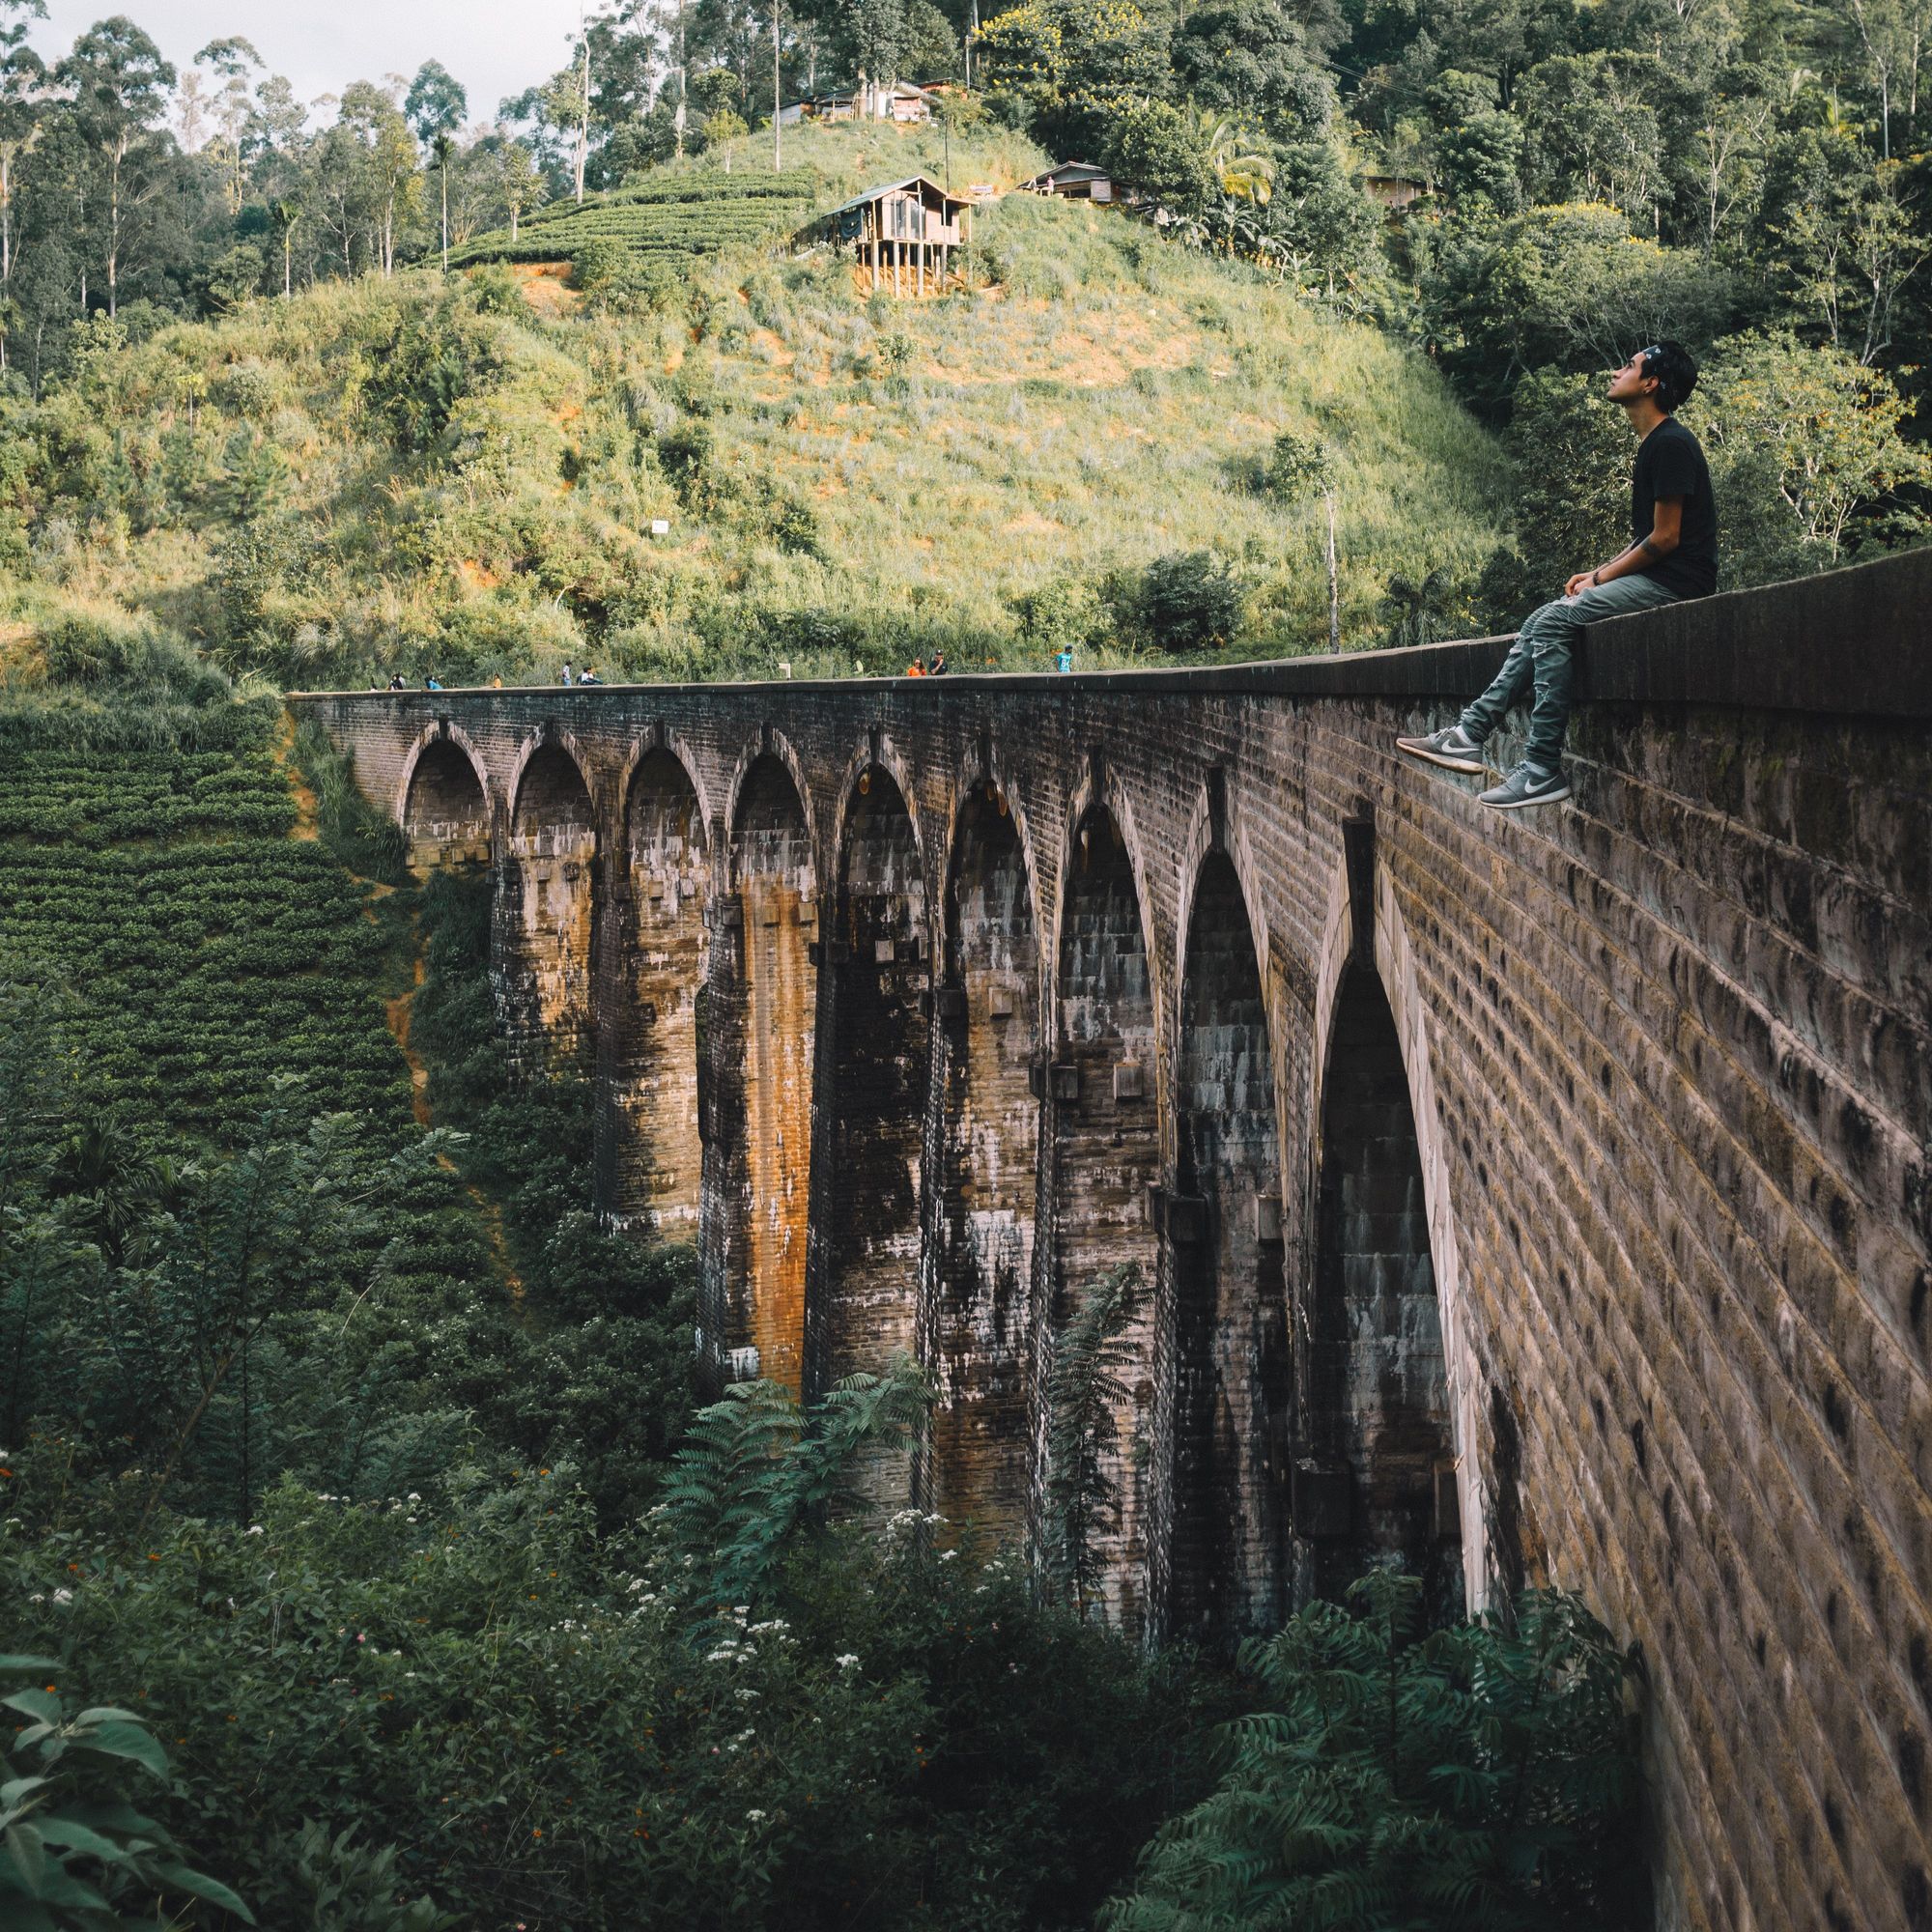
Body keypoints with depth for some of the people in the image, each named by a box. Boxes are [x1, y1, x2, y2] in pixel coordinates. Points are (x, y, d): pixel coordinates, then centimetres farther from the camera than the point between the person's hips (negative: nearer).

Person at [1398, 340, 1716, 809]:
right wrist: (1598, 574, 9)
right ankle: (1471, 733, -2)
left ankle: (1543, 768, -24)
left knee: (1555, 623, -22)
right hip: (1654, 578, 10)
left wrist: (1600, 579, -9)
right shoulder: (1652, 445, 20)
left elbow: (1665, 538, -17)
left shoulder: (1671, 445, -13)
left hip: (1675, 581, -10)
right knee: (1540, 623, 5)